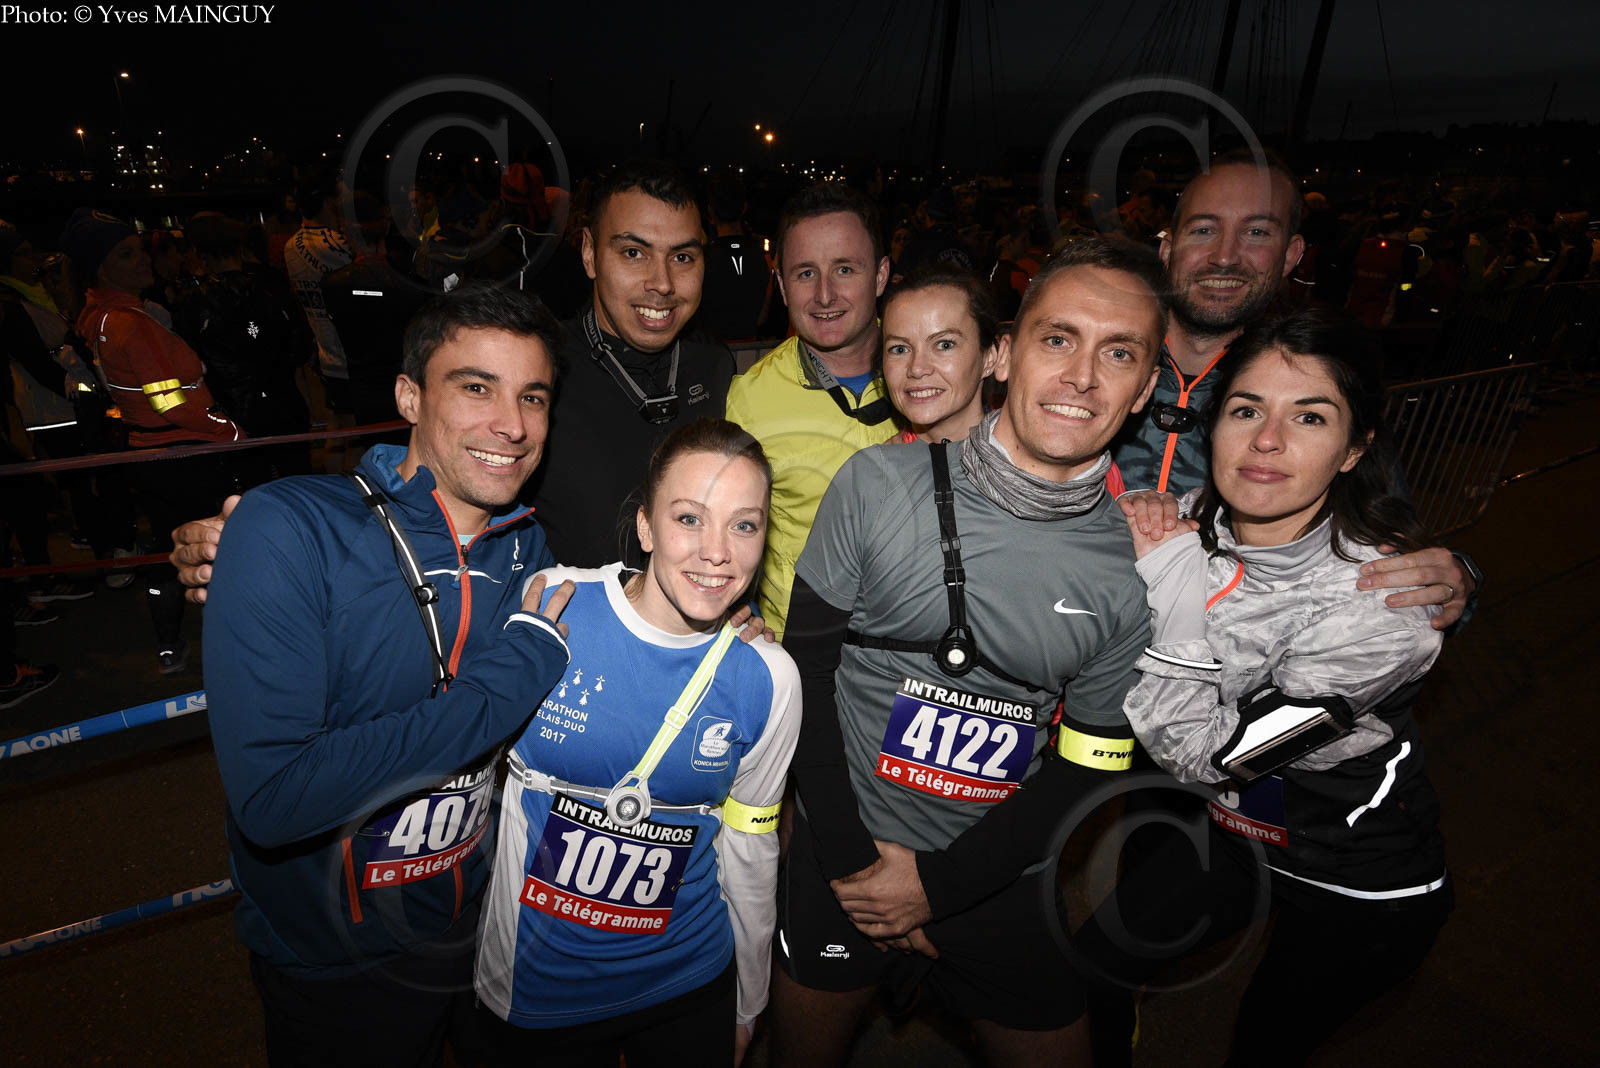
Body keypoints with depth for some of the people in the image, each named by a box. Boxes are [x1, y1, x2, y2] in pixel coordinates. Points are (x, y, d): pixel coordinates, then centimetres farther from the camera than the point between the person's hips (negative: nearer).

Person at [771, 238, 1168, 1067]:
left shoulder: (1143, 562, -11)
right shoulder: (877, 485, -15)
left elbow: (1086, 768, -5)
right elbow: (807, 666, -9)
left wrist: (938, 882, -10)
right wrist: (849, 859, -9)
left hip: (1003, 877, 1)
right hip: (843, 854, 0)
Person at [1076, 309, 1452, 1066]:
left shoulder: (1383, 604, -32)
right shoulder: (1190, 528, -18)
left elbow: (1210, 753, -31)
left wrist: (1170, 578, -34)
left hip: (1363, 889, -4)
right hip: (1232, 834, 4)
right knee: (1089, 973, 12)